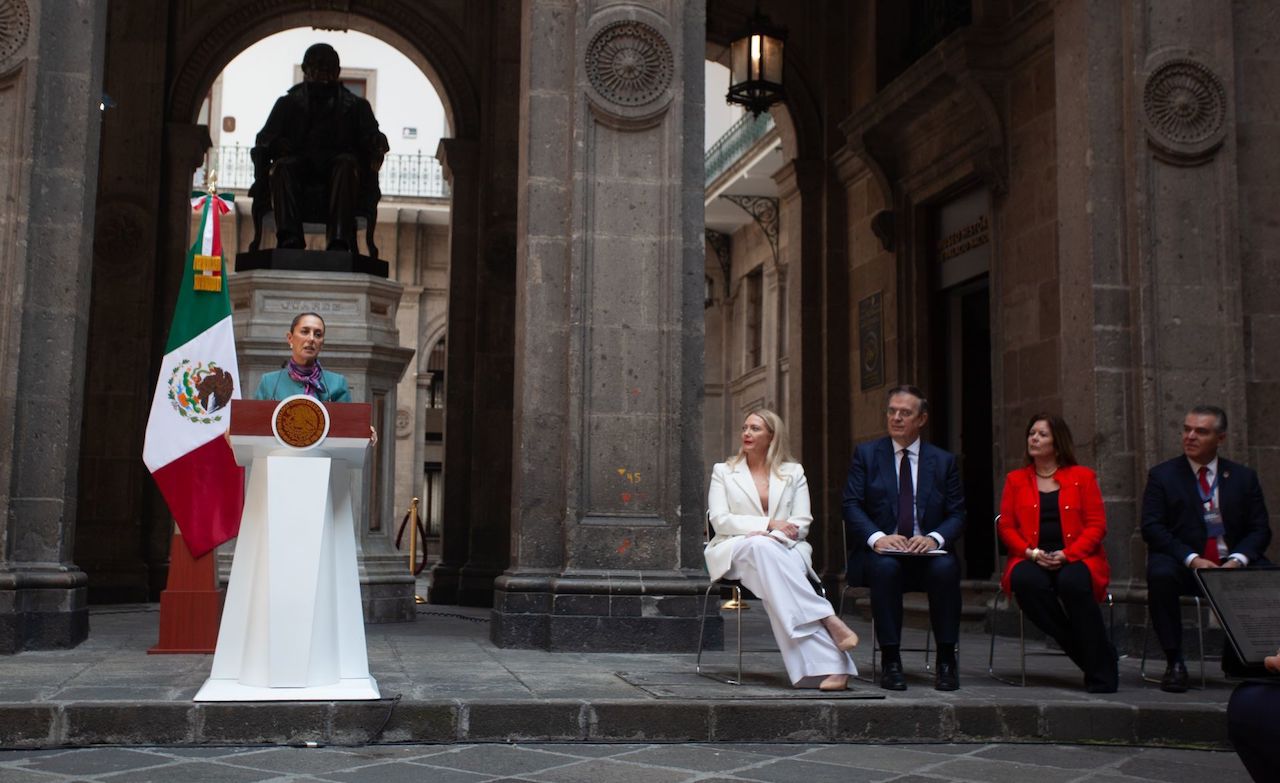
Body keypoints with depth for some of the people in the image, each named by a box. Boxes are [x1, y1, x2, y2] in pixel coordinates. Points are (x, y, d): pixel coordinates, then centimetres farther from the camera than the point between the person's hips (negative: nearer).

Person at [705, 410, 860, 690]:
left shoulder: (793, 472, 19)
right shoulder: (723, 471, 17)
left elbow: (801, 523, 8)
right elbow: (719, 519, 2)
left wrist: (770, 536, -14)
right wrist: (769, 524, -10)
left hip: (783, 549, 1)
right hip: (735, 551, -1)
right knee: (760, 547, -39)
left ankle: (819, 667, -50)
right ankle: (828, 620, -48)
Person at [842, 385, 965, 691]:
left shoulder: (944, 461, 11)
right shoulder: (866, 454, 8)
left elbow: (956, 514, 6)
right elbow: (851, 506, -1)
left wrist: (935, 538, -16)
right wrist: (877, 537, -20)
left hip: (927, 552, 1)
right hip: (880, 551, -1)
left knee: (946, 568, -33)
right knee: (885, 567, -36)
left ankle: (946, 660, -21)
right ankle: (891, 661, -27)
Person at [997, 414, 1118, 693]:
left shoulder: (1082, 477, 10)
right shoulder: (1016, 480, 16)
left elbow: (1096, 526, 3)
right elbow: (1006, 527, 9)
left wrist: (1067, 555, -13)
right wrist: (1031, 553, -10)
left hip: (1075, 559, -2)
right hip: (1032, 560, 2)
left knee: (1072, 583, -37)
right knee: (1026, 582, -35)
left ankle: (1101, 668, -21)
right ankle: (1085, 655, -22)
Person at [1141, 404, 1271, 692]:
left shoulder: (1244, 477, 12)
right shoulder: (1162, 475, 5)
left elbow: (1260, 529, 7)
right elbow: (1152, 528, -5)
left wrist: (1237, 560, -14)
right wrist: (1192, 559, -18)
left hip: (1233, 564, 2)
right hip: (1182, 565, -2)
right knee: (1160, 575, -35)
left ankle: (1236, 657, -5)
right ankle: (1174, 662, -24)